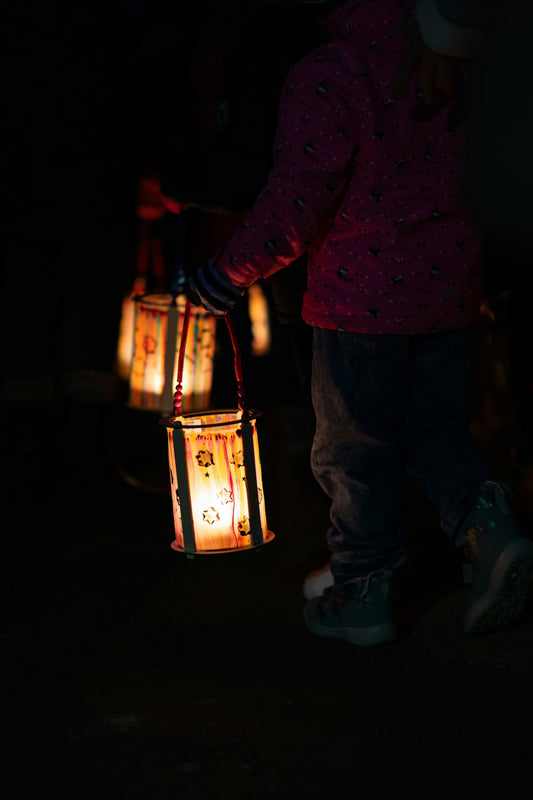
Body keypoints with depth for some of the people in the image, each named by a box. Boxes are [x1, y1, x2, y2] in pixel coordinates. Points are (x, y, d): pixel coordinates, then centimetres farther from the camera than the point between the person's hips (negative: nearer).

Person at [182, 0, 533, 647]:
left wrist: (230, 273, -7)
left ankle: (363, 594, 19)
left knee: (354, 450, 9)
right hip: (452, 291, 5)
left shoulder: (325, 75, -15)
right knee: (436, 430, 19)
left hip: (361, 299, -5)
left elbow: (299, 201, -18)